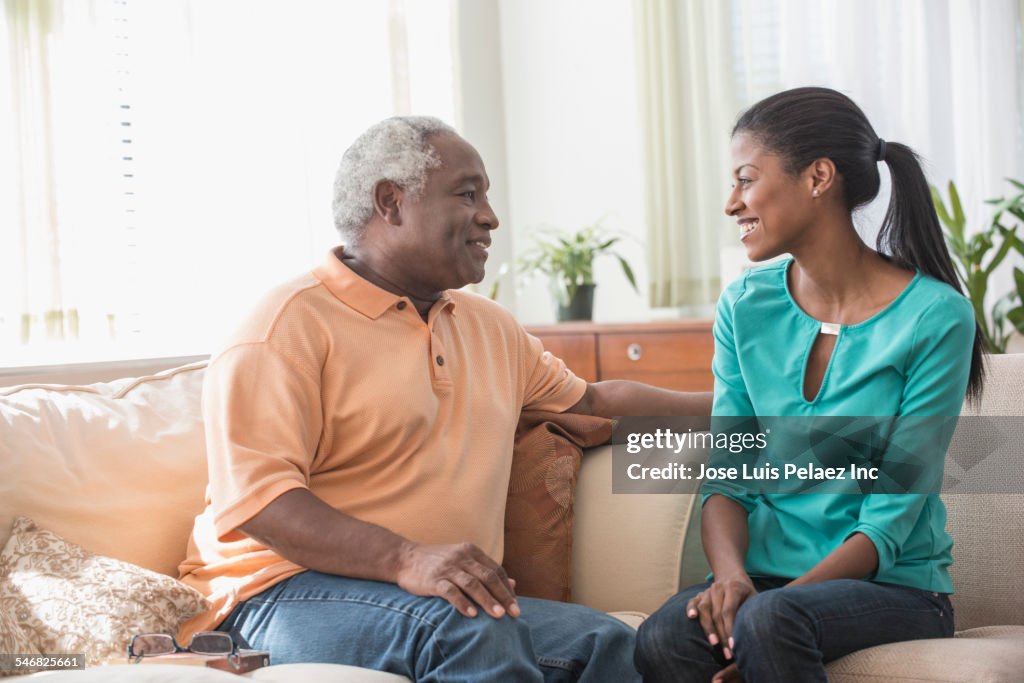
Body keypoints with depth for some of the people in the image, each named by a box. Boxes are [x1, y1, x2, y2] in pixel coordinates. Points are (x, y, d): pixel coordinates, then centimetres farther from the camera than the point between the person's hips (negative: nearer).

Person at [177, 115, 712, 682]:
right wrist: (405, 559, -30)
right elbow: (253, 497, -17)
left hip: (452, 595, 7)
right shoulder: (295, 320, -6)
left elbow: (592, 399, 36)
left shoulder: (490, 326, 22)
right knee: (475, 633, -36)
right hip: (292, 592, -7)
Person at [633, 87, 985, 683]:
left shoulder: (935, 317, -10)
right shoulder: (744, 308, 5)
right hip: (767, 573, 3)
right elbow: (727, 476, 3)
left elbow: (889, 523, -12)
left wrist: (763, 603, -23)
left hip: (895, 586, -3)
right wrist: (732, 575, -18)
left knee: (768, 622, -35)